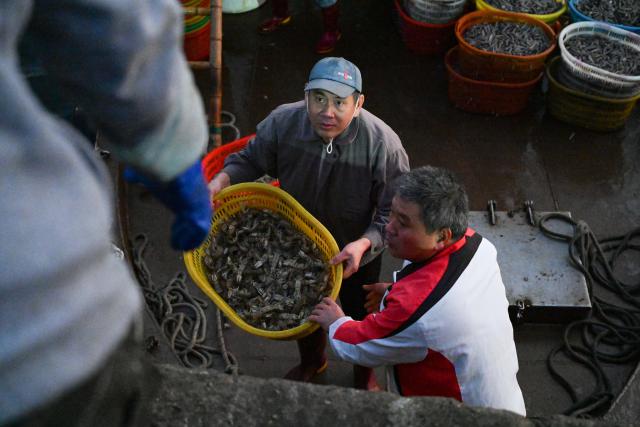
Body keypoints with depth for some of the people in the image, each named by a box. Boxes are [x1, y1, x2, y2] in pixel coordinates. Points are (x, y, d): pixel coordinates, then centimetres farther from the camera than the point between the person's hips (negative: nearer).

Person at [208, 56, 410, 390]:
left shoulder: (383, 144, -34)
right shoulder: (282, 122, -26)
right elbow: (250, 161, -8)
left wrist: (364, 244, -42)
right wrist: (222, 180, -28)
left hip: (356, 254, -2)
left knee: (360, 317, 25)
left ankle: (364, 375, 60)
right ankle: (311, 361, 65)